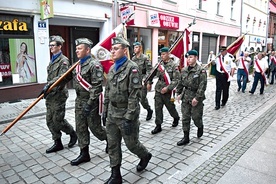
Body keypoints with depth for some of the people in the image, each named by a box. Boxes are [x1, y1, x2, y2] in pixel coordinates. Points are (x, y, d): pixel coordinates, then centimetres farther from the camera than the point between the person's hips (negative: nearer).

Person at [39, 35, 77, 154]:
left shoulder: (63, 60, -9)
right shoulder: (53, 60, 15)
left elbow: (61, 77, -22)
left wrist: (48, 85, -29)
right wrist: (46, 89, 17)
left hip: (58, 95, -8)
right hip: (50, 95, 8)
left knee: (58, 120, -3)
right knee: (50, 121, 10)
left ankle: (73, 134, 23)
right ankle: (57, 143, 21)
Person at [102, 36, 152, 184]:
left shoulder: (132, 68, -15)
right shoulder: (112, 68, 9)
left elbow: (134, 95, -19)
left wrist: (128, 118, -21)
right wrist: (105, 111, 14)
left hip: (126, 115, -7)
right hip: (112, 115, 7)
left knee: (131, 144, 10)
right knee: (112, 146, 10)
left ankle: (145, 156, 41)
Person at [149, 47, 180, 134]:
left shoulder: (173, 65, -10)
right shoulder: (159, 64, 4)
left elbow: (176, 80, -14)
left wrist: (167, 88, -21)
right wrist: (149, 83, 13)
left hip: (168, 91, -4)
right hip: (158, 90, 4)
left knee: (170, 107, 13)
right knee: (158, 108, 3)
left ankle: (176, 118, 42)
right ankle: (158, 126, 12)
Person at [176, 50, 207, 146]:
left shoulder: (201, 70, -12)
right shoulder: (184, 70, 6)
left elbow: (202, 86, -17)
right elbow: (180, 82, 15)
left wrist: (197, 98, -20)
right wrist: (179, 93, 10)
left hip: (196, 97, -5)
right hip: (185, 97, 5)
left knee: (196, 116, 7)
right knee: (185, 118, 7)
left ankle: (200, 127, 41)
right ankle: (186, 137, 17)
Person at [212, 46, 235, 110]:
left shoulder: (230, 57, -11)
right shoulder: (218, 57, 3)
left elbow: (233, 67, -11)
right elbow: (213, 63, 17)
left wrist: (231, 76, -17)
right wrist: (212, 61, -5)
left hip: (226, 75, -3)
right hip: (219, 74, 3)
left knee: (225, 90, 12)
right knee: (218, 90, 2)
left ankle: (224, 102, 34)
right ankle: (217, 105, 7)